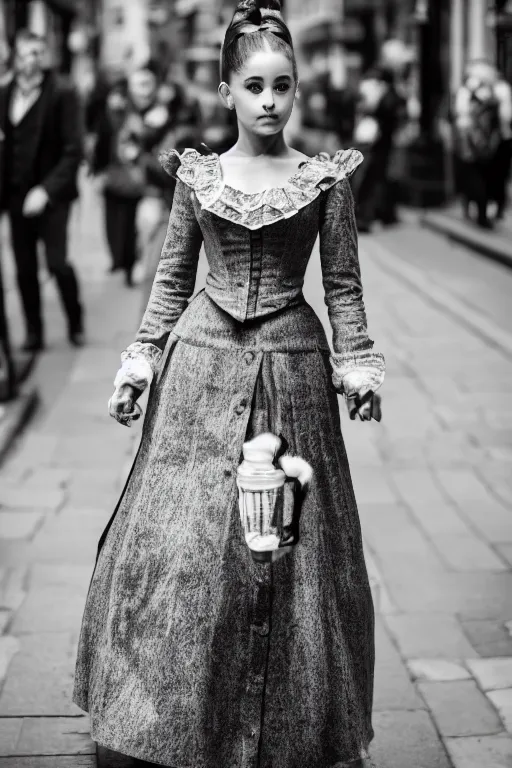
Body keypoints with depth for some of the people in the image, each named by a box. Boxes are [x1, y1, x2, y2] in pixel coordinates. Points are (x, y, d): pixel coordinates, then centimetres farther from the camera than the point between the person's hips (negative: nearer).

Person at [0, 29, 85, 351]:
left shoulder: (63, 93, -7)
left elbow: (74, 150, -10)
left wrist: (46, 189, -18)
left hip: (51, 194, -4)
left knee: (57, 262, -9)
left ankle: (76, 324, 13)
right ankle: (34, 333, 16)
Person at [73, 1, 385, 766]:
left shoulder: (325, 178, 0)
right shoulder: (196, 174, 5)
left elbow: (344, 286, 4)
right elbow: (171, 279, 9)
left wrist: (359, 366, -4)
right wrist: (140, 362, 3)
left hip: (290, 371, -1)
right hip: (202, 365, 1)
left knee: (289, 545, 3)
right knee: (179, 541, 1)